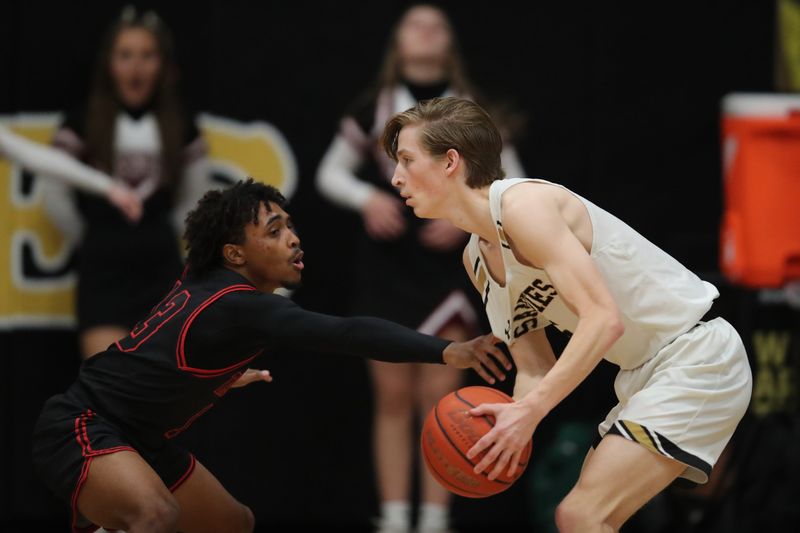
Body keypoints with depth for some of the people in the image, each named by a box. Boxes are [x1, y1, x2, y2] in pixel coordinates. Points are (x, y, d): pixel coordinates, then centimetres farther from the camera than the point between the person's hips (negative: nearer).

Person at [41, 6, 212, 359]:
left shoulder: (179, 125, 7)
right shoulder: (82, 122, -2)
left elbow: (196, 198, 15)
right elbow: (55, 195, 2)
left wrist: (155, 239, 12)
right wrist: (97, 242, 8)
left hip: (161, 264, 3)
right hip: (102, 265, -3)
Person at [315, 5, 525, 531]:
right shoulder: (374, 107, 3)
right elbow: (330, 174, 9)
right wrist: (368, 198, -10)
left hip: (447, 263, -1)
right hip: (386, 264, 1)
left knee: (440, 396, -4)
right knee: (393, 397, 2)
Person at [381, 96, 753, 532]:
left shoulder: (522, 203, -18)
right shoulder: (478, 259, 11)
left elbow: (605, 318, -27)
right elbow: (535, 370, 10)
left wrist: (530, 411, -32)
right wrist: (509, 428, -11)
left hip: (697, 356, -10)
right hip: (644, 375, 10)